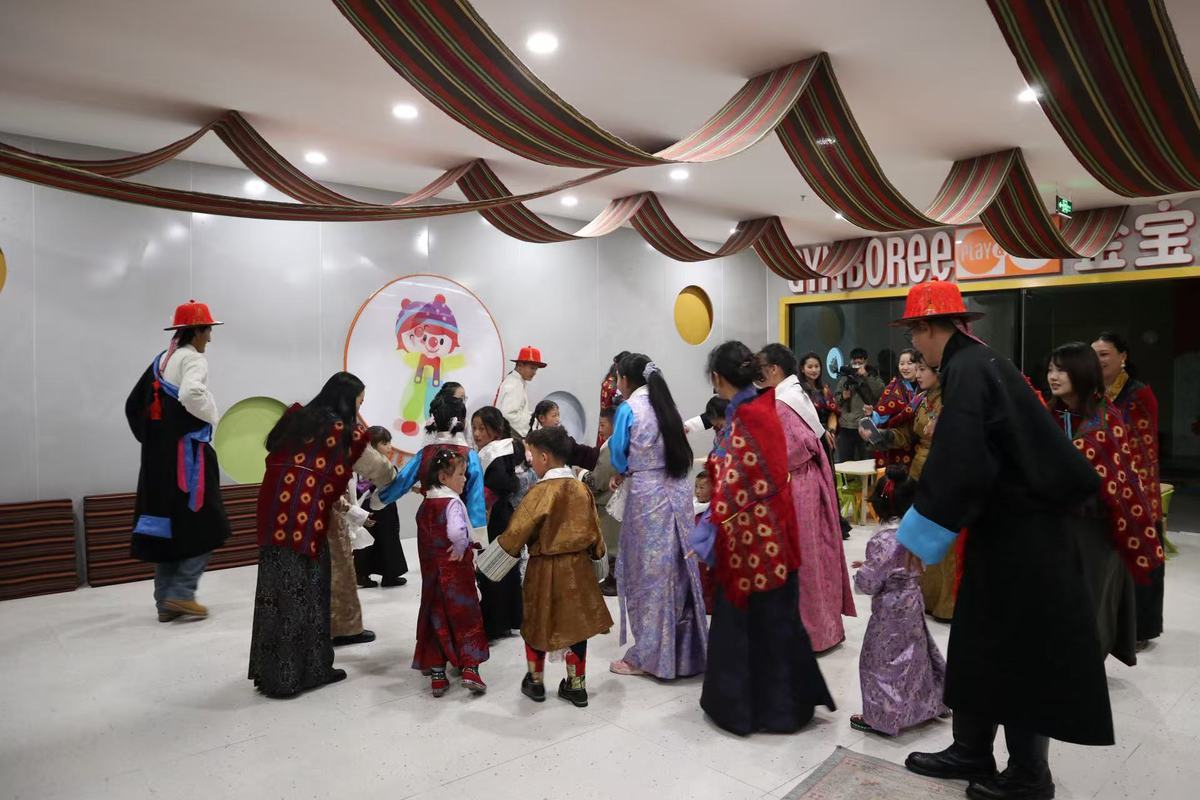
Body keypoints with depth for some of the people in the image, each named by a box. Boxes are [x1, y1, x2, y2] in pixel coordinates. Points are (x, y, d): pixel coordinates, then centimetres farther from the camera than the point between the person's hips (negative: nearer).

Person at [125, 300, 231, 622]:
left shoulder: (161, 361, 16)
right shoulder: (193, 358, -9)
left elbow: (134, 405, 18)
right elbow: (190, 394, -30)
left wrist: (151, 438, 18)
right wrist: (210, 416, -12)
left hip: (158, 454, 8)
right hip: (187, 452, -8)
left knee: (167, 524, 10)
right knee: (202, 525, 1)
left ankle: (165, 602, 14)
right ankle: (180, 593, -4)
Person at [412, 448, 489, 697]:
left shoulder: (425, 503, 6)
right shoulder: (452, 502, -18)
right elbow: (456, 531, -36)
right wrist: (460, 548, -19)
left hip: (432, 571, 6)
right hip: (456, 569, -6)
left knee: (436, 619, 13)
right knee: (467, 618, 7)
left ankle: (436, 674, 16)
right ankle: (470, 669, 6)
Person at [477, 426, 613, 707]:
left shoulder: (540, 491, -17)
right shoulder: (582, 489, 0)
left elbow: (516, 533, -16)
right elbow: (594, 531, 7)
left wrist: (491, 564, -5)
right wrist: (598, 560, 21)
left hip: (545, 568, -5)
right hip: (577, 565, 5)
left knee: (536, 623, 14)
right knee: (576, 623, 12)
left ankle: (535, 681, 26)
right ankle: (577, 686, 21)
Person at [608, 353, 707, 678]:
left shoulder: (628, 408, -8)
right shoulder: (666, 404, 11)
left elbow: (619, 457, -4)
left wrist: (622, 473, 19)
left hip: (647, 496, -6)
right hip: (678, 491, 6)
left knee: (649, 572, 2)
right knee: (677, 568, 13)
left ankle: (647, 655, 12)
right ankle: (683, 648, 24)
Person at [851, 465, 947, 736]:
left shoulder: (883, 540, -25)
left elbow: (869, 583, -21)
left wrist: (861, 571, -1)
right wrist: (871, 565, 9)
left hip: (890, 611, -8)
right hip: (912, 600, 8)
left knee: (883, 662, 5)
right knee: (915, 655, 22)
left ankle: (882, 718, 16)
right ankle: (929, 704, 38)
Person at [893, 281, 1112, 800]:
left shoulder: (967, 371, -20)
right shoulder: (981, 362, 10)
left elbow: (958, 465, -26)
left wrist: (918, 537, -17)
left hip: (1013, 536, -9)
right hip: (1013, 527, 9)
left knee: (1019, 652, 5)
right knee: (981, 643, 16)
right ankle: (971, 752, 30)